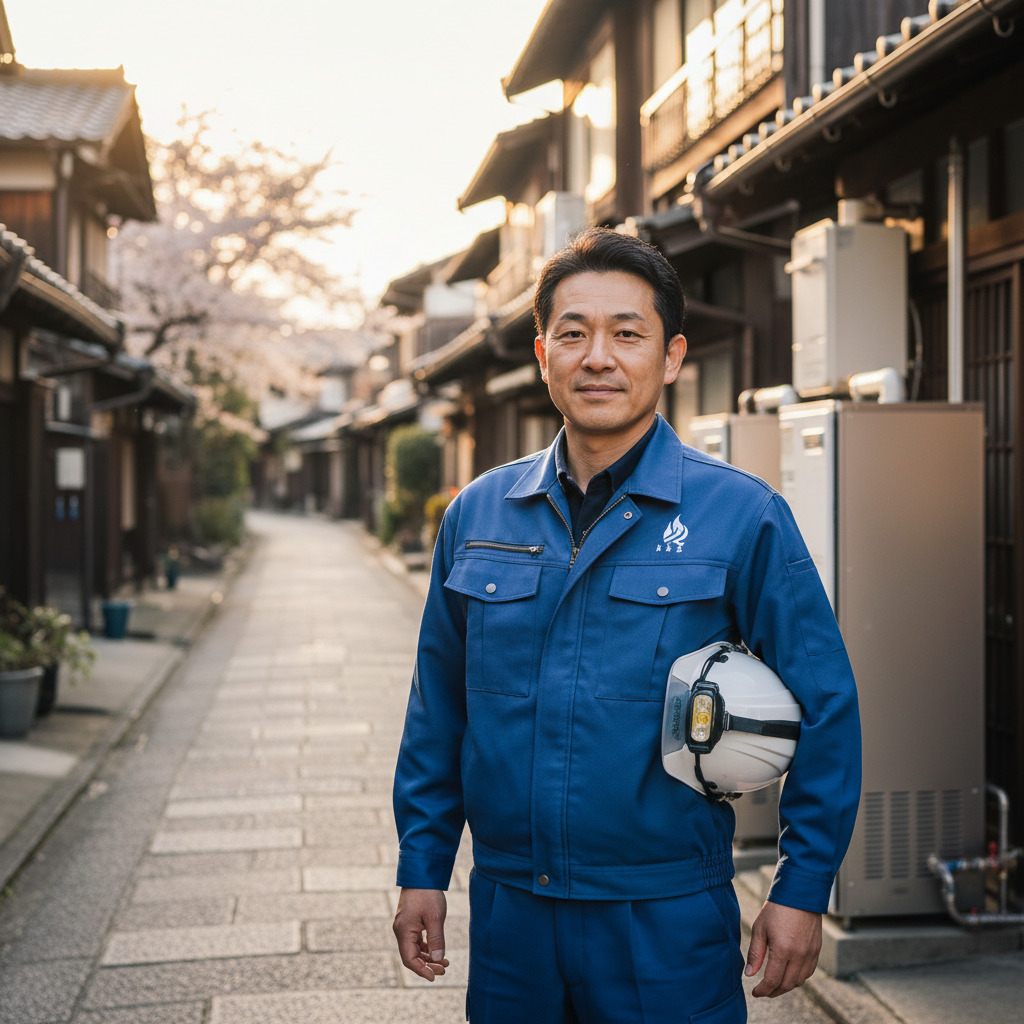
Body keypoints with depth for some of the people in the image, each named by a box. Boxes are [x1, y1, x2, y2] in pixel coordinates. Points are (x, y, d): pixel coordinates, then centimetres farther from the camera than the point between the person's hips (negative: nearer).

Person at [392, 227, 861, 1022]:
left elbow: (825, 711, -4)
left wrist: (802, 892, -6)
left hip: (668, 923, -3)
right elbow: (439, 708, 11)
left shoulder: (744, 517, -7)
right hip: (509, 913, 4)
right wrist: (423, 866, 9)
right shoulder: (476, 516, 4)